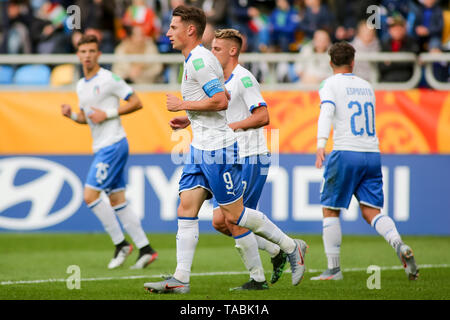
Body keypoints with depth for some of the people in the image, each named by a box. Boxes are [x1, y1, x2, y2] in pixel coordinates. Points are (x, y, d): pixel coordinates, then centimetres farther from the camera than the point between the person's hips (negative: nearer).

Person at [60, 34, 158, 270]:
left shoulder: (108, 79, -10)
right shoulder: (81, 85, 15)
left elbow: (136, 103, -10)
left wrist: (108, 114, -16)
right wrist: (71, 115, 4)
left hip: (113, 144, -9)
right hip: (101, 147, 9)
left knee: (90, 195, -12)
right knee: (117, 201, 7)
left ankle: (121, 244, -3)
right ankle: (144, 249, 10)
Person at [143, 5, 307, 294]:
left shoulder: (199, 60, -17)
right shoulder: (196, 59, 15)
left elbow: (221, 101, -24)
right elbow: (223, 96, 26)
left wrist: (183, 105, -15)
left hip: (217, 148, -10)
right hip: (200, 148, 10)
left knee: (234, 214, -3)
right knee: (186, 208, 1)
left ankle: (291, 247, 12)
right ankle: (181, 279, -2)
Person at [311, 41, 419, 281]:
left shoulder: (330, 84, 0)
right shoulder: (366, 86, 18)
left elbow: (327, 112, -17)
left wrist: (320, 144, -29)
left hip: (345, 153, -5)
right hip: (372, 154, 5)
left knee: (330, 210, 7)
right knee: (371, 212, 2)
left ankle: (333, 269, 5)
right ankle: (399, 246, -24)